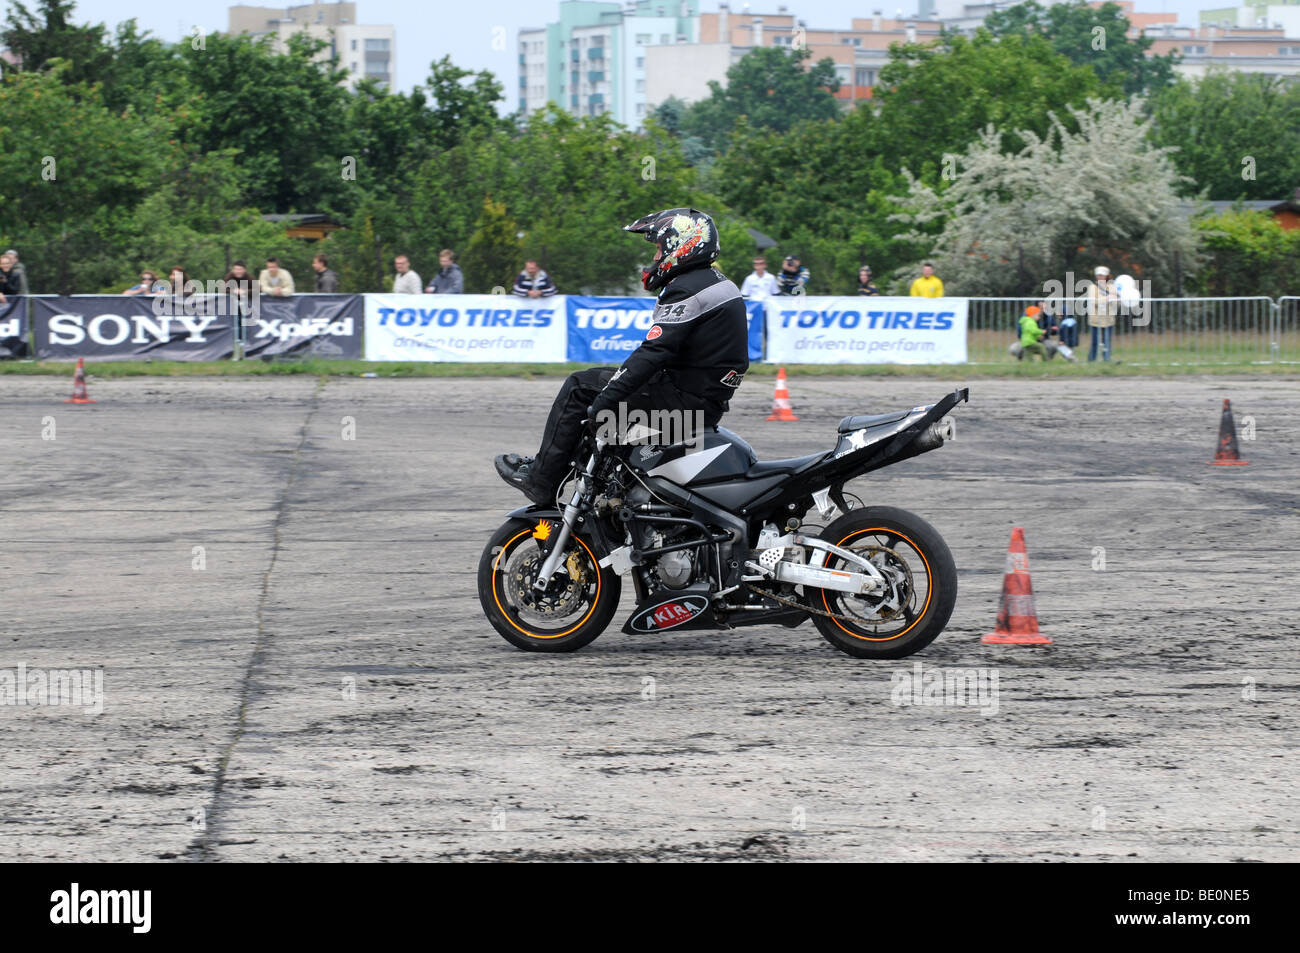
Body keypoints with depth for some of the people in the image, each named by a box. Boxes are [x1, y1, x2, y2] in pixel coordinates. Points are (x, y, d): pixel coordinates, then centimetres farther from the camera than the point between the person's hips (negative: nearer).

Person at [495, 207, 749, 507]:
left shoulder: (686, 291, -16)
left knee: (579, 387, -5)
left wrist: (604, 401, -25)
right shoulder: (719, 284, 16)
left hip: (685, 397, -10)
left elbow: (654, 352, -26)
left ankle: (541, 478, -4)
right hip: (712, 402, 10)